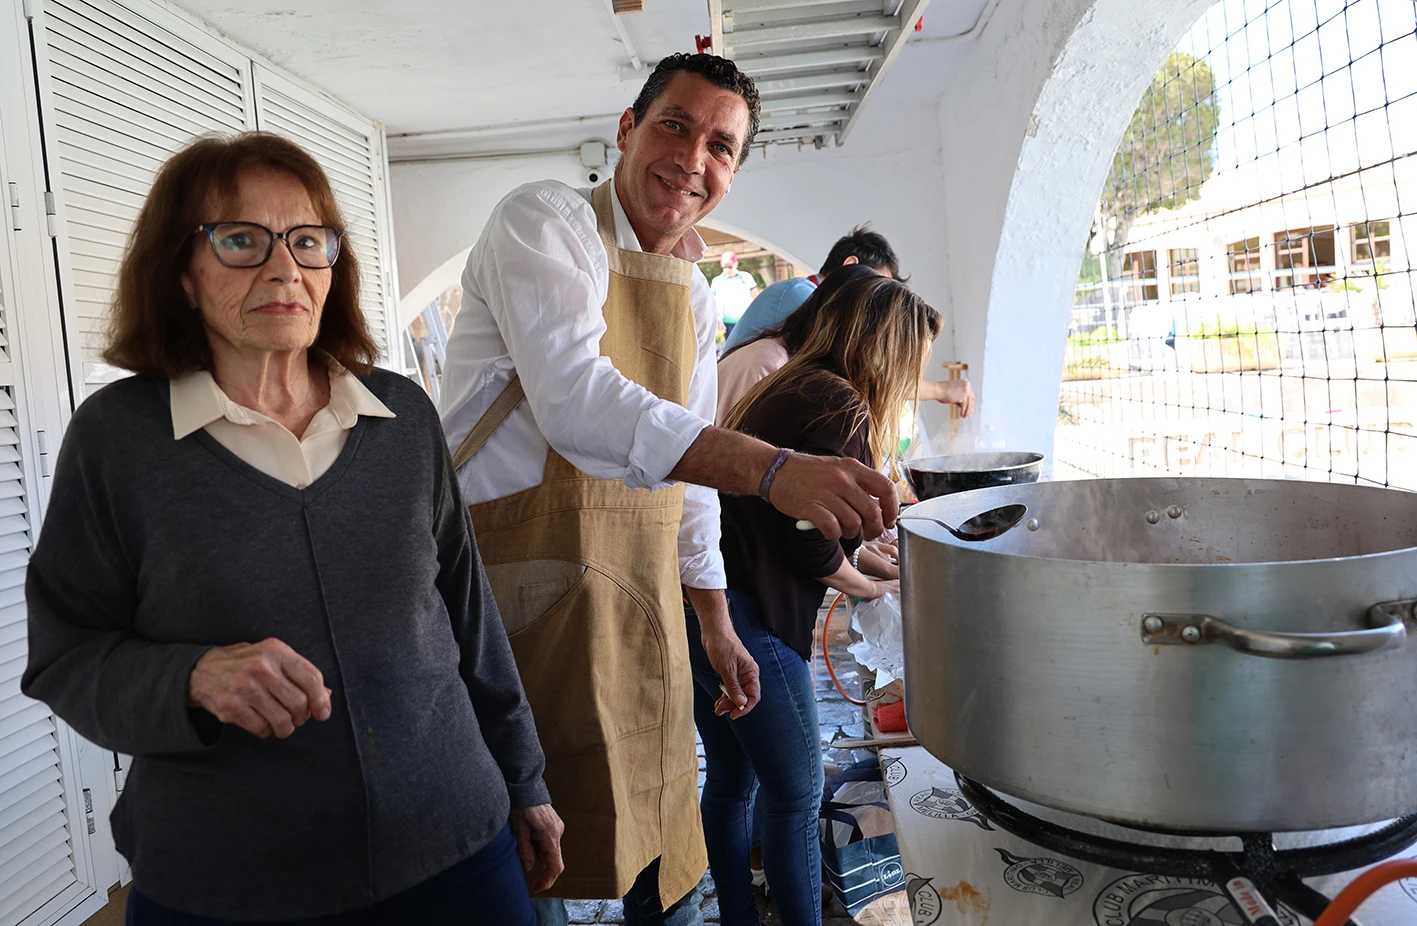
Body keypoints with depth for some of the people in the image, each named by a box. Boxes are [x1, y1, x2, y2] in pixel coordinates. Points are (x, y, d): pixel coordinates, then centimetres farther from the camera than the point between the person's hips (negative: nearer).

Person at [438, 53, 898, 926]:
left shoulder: (697, 296, 13)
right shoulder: (544, 221, -10)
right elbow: (575, 399, -28)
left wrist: (718, 624, 19)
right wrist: (772, 469, -37)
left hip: (639, 620, 7)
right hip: (519, 604, -7)